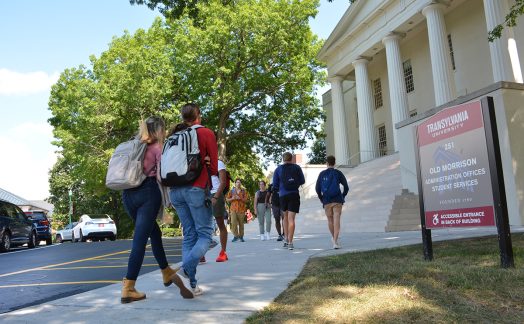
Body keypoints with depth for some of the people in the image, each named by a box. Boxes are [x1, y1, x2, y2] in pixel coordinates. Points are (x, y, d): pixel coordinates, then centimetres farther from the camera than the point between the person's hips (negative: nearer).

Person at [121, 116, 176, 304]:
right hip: (148, 193, -7)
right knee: (140, 239, -7)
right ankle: (128, 289, -10)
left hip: (128, 194, 7)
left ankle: (166, 273, 34)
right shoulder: (158, 147, 2)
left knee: (154, 232, 22)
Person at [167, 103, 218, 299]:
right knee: (205, 233, 2)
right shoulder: (206, 133, 1)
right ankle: (185, 272, -20)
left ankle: (190, 284, 5)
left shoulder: (174, 136, 13)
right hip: (197, 189, -5)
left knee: (189, 235, 10)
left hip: (175, 189, 5)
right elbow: (214, 167, 3)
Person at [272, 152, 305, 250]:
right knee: (291, 218, -3)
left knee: (285, 216, 20)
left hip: (283, 195, 2)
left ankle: (286, 239, 18)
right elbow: (302, 181, 5)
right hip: (294, 195, -1)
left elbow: (275, 185, 4)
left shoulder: (278, 169, 4)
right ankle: (290, 242, -9)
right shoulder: (297, 167, 2)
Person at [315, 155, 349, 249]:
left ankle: (334, 238, 32)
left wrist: (321, 199, 12)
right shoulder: (338, 173, 3)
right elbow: (346, 187, 0)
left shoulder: (322, 174, 4)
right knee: (337, 220, -6)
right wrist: (343, 197, 13)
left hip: (326, 201, 1)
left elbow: (317, 188, 1)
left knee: (330, 220, 16)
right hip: (337, 200, -1)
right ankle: (335, 241, -17)